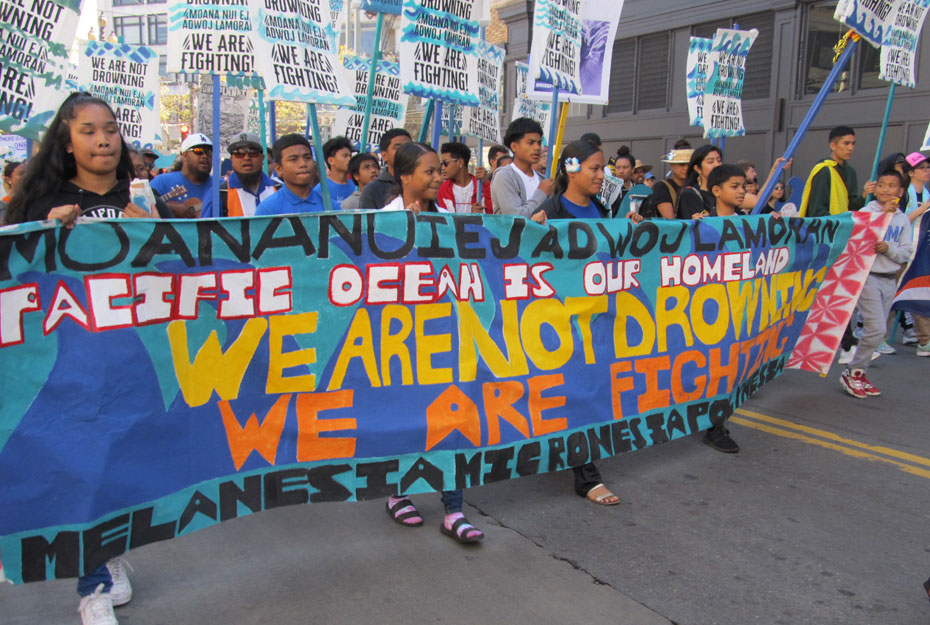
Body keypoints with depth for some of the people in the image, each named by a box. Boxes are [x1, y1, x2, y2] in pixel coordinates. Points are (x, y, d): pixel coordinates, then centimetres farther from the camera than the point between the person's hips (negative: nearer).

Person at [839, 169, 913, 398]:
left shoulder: (903, 219, 10)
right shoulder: (866, 212, -3)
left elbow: (907, 252, 5)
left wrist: (888, 248, -14)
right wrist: (882, 214, -14)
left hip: (890, 280, 5)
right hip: (867, 275, -5)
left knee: (877, 331, 8)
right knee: (877, 329, -13)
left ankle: (859, 374, 19)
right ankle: (852, 373, 2)